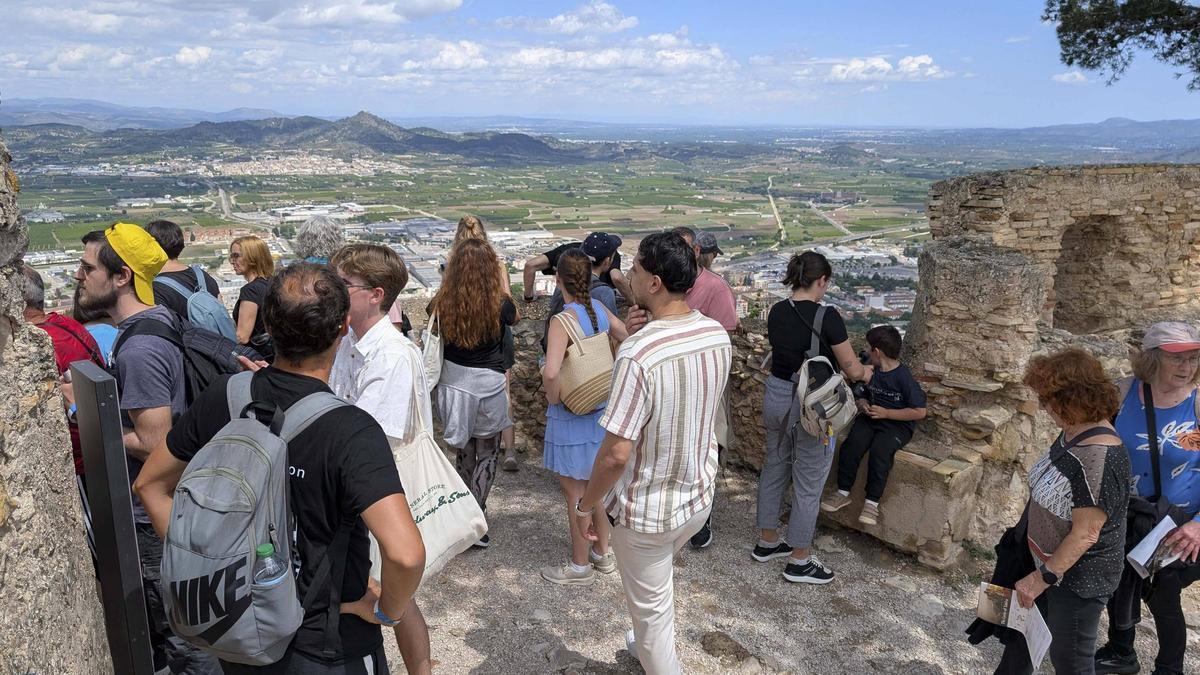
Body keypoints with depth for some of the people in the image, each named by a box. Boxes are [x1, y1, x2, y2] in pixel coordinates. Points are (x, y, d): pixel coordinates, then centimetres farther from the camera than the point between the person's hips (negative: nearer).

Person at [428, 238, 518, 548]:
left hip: (453, 382, 3)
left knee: (464, 452, 20)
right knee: (487, 454, 13)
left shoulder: (442, 303, -10)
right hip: (488, 384, -3)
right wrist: (502, 284, 14)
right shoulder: (499, 304, -16)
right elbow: (515, 316, 9)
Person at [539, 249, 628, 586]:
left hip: (572, 415, -7)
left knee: (576, 492, 8)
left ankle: (580, 566, 23)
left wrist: (553, 398, -16)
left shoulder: (563, 320, -22)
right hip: (602, 408, 7)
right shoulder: (600, 309, -2)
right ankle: (603, 553, 37)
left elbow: (551, 372, -35)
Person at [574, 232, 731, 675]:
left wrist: (587, 505, -11)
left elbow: (617, 453, -29)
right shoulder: (718, 336, -8)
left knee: (651, 607, 17)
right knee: (657, 582, 34)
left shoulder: (638, 354, -31)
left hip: (648, 509, -8)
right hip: (700, 496, 8)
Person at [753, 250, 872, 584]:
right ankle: (799, 562, 19)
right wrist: (866, 372, 13)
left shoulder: (777, 312, 2)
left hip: (775, 397, 7)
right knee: (808, 484, 6)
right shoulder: (826, 316, -17)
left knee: (773, 470, 20)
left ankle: (767, 542, 35)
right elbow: (852, 370, -10)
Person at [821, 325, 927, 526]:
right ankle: (843, 492, -15)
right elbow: (860, 395, 24)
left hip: (898, 424, -5)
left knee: (880, 449, -33)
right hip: (870, 418, 5)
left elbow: (919, 412, -13)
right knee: (851, 443, -24)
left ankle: (872, 502, -21)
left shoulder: (904, 377, -13)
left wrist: (885, 413, -16)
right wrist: (862, 403, -1)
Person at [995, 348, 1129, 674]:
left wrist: (1043, 577, -18)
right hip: (1049, 560, 8)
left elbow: (1085, 535, -27)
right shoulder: (1073, 432, -3)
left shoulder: (1098, 457, -32)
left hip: (1077, 577, -8)